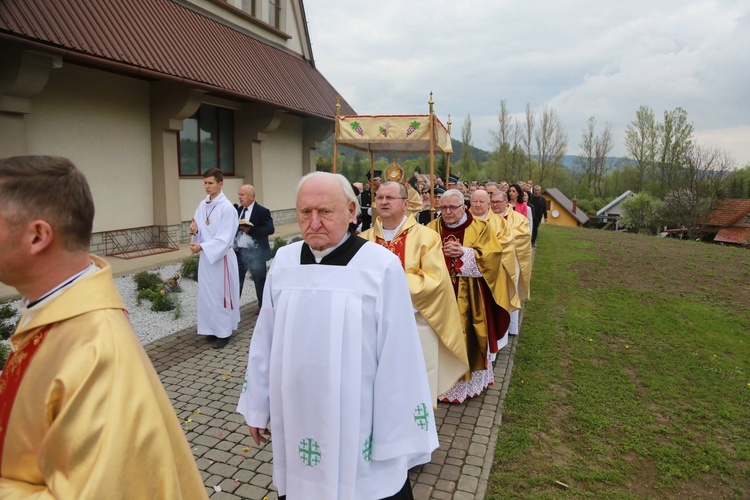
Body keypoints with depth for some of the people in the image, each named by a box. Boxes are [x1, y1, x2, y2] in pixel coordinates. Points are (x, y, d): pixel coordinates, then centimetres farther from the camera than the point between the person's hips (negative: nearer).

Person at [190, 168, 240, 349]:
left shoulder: (227, 207, -15)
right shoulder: (202, 205, 6)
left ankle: (224, 332, 15)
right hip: (206, 256, 7)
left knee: (221, 294, 2)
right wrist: (195, 230, -10)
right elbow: (200, 231, 12)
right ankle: (213, 329, 27)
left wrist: (202, 247, -23)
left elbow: (224, 238, -19)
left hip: (221, 257, -7)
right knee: (207, 294, 12)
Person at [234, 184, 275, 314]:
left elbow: (270, 229, -19)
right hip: (239, 251, 5)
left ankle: (262, 305, 25)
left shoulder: (262, 211, -10)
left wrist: (250, 230, -26)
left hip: (255, 252, -5)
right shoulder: (239, 210, 9)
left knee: (260, 280, 9)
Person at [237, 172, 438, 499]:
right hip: (296, 418, 4)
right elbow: (265, 341, 5)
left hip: (359, 422, -3)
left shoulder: (382, 267, -16)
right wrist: (257, 406, 12)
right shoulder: (283, 261, -2)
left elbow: (398, 358, -13)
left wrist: (396, 436, -8)